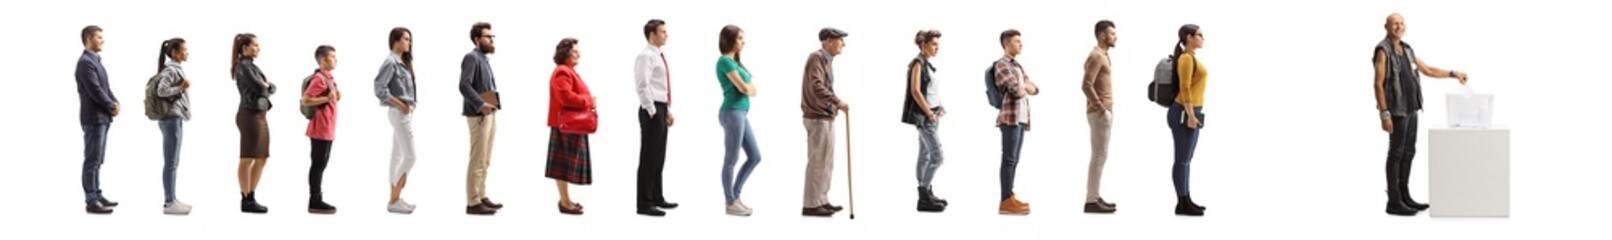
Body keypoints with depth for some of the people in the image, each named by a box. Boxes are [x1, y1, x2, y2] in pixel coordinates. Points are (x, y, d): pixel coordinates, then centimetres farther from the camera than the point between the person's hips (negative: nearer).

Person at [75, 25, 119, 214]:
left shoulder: (95, 61, 16)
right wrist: (112, 107, -9)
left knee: (97, 160, 14)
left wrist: (115, 103, 0)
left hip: (102, 117, 10)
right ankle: (91, 201, -7)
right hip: (94, 118, -10)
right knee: (92, 160, -8)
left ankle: (96, 195, 21)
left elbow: (105, 87, 17)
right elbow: (95, 91, -20)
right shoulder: (86, 62, -15)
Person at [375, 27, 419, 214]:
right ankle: (394, 201, -8)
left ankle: (395, 197, 16)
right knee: (410, 157, -10)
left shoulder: (402, 63, 14)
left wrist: (410, 105, 1)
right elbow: (380, 88, -21)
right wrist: (400, 105, -18)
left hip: (406, 113, 10)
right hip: (400, 113, -10)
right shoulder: (391, 62, -14)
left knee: (398, 156, 11)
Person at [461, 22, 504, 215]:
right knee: (477, 161, -8)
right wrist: (480, 105, -28)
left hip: (489, 114, 10)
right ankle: (473, 203, -7)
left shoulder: (484, 59, 18)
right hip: (479, 115, -10)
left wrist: (495, 102, 8)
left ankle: (481, 197, 22)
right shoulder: (471, 57, -11)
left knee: (485, 161, 15)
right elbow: (464, 85, -22)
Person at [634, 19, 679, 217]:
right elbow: (643, 85, -20)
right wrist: (652, 112, -19)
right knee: (649, 157, -7)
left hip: (661, 109, 10)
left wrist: (667, 111, 19)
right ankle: (644, 204, -6)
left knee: (659, 157, 15)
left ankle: (657, 198, 24)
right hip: (652, 111, -10)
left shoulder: (659, 57, 18)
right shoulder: (646, 56, -12)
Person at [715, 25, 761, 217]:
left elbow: (751, 89, 14)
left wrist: (748, 88, -7)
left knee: (755, 157, 11)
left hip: (741, 114, 10)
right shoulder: (725, 61, -11)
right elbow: (743, 88, -16)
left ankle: (735, 195, 18)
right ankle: (731, 204, 5)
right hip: (732, 113, -10)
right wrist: (750, 88, 5)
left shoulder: (734, 62, 18)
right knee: (731, 160, -2)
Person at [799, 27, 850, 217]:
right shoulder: (816, 58, -13)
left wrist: (836, 104, 15)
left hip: (826, 117, 10)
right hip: (817, 117, -10)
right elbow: (816, 87, -26)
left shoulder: (827, 60, 16)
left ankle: (821, 201, 20)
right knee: (817, 161, -8)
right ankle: (810, 205, -5)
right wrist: (837, 101, -28)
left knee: (826, 161, 14)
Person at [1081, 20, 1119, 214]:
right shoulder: (1096, 56, -15)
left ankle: (1094, 197, 15)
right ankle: (1091, 201, -10)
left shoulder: (1102, 55, 17)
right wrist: (1102, 109, -22)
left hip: (1103, 112, 10)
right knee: (1099, 156, -10)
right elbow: (1086, 85, -23)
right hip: (1100, 114, -10)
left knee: (1100, 156, 12)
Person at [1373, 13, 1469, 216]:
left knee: (1408, 152, 10)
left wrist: (1453, 74, 15)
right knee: (1396, 153, -7)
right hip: (1396, 110, -9)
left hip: (1411, 108, 9)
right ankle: (1394, 202, -4)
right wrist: (1384, 115, -22)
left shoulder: (1406, 50, 13)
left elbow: (1427, 70, 23)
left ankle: (1404, 197, 16)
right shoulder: (1383, 50, -13)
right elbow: (1378, 84, -17)